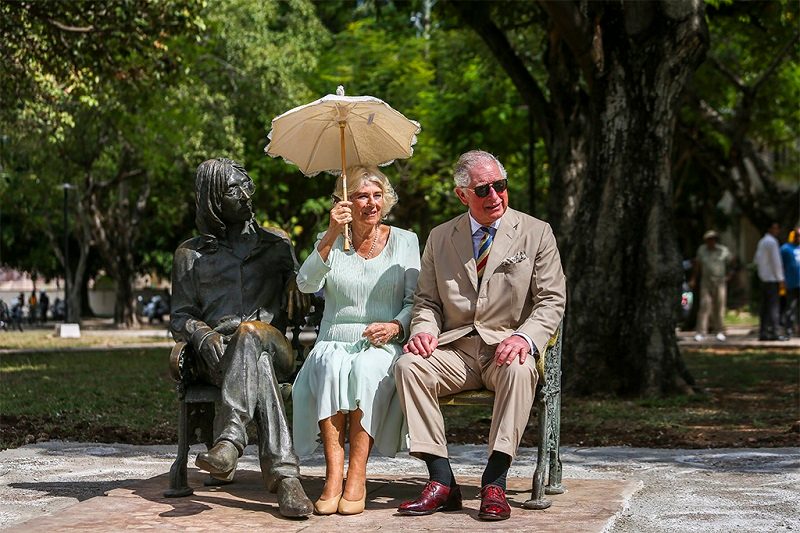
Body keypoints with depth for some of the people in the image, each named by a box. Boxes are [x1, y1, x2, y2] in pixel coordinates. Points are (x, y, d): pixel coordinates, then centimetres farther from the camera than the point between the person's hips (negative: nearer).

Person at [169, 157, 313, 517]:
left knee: (250, 333, -40)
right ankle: (284, 476, -56)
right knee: (257, 366, -40)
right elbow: (179, 318, 13)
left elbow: (306, 299, 25)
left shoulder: (276, 245, 25)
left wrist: (295, 278, 2)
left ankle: (229, 438, -55)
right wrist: (201, 334, -10)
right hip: (217, 353, -1)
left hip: (273, 345, 1)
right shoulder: (189, 255, 21)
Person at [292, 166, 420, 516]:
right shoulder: (330, 242, 11)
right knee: (330, 366, -34)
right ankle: (333, 473, -38)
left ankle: (357, 476, -37)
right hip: (335, 342, 1)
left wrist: (396, 326, -16)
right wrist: (331, 235, -16)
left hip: (383, 346, -1)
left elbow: (416, 300, 4)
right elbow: (306, 284, -7)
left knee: (367, 367, -35)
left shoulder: (404, 241, 10)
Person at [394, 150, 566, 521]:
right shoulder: (440, 237, 13)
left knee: (520, 370, -37)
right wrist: (424, 331, -9)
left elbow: (552, 300, 1)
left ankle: (494, 483, -34)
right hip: (455, 350, 3)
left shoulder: (536, 233, 6)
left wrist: (525, 338, -19)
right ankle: (442, 482, -27)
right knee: (408, 364, -27)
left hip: (506, 350, -2)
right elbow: (427, 301, 16)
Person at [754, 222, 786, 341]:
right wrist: (781, 279, -13)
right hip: (773, 279, -9)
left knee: (765, 307, 8)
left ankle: (763, 333, 7)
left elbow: (757, 260, 22)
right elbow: (776, 262, -14)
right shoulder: (772, 242, -12)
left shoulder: (761, 242, 16)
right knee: (774, 306, -9)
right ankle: (773, 333, -12)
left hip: (764, 278, 9)